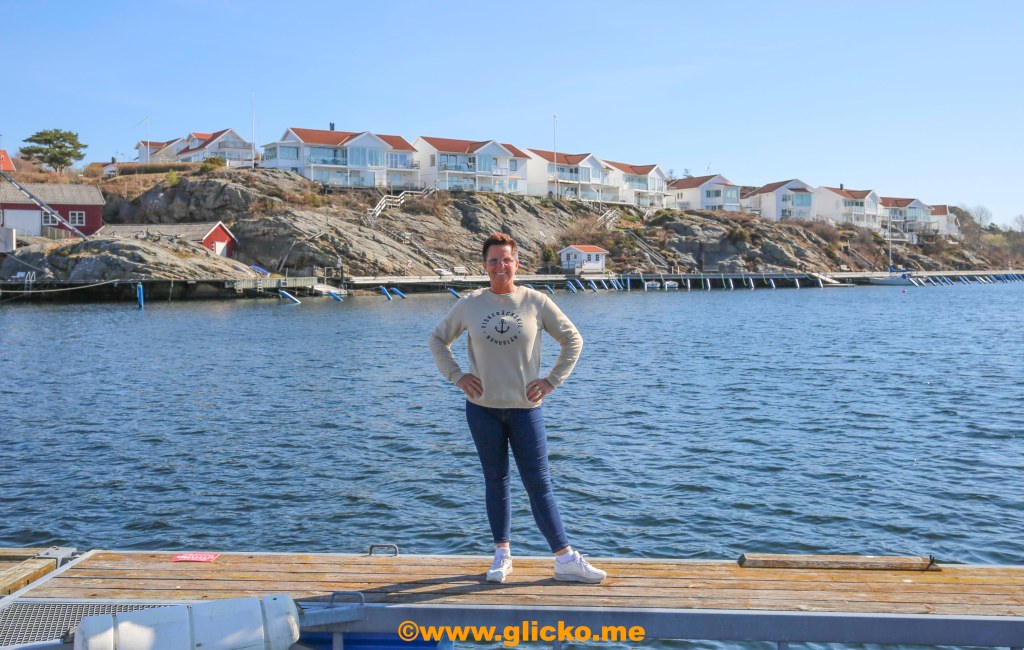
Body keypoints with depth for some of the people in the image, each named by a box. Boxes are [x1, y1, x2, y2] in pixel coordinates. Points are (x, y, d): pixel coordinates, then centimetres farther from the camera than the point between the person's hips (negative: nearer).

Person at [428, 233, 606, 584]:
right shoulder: (470, 305, 1)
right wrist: (457, 376, 2)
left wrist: (551, 381, -1)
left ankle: (566, 559, 7)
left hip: (525, 408, -1)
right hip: (482, 408, 2)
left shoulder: (536, 302, -3)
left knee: (539, 484, 0)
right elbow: (438, 339, 14)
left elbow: (573, 340, 6)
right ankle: (502, 555, 23)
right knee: (495, 481, 11)